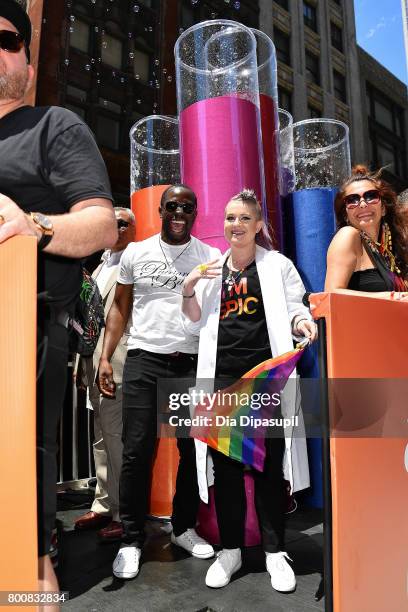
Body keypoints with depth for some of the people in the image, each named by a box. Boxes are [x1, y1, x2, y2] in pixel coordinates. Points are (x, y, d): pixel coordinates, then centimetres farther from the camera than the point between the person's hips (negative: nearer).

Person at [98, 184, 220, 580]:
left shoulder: (212, 258, 5)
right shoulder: (136, 253, 6)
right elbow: (120, 307, 10)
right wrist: (105, 357, 1)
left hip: (194, 363, 1)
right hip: (144, 361, 0)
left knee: (194, 450, 10)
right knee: (137, 452, 2)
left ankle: (184, 529, 31)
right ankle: (131, 540, 19)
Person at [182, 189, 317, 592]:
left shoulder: (277, 265, 5)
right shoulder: (210, 268, 12)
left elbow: (292, 311, 6)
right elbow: (197, 325, 12)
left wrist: (302, 322, -16)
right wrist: (189, 289, -3)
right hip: (222, 377, 3)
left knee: (269, 463, 6)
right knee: (224, 463, 9)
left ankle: (275, 551, 24)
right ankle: (230, 549, 27)